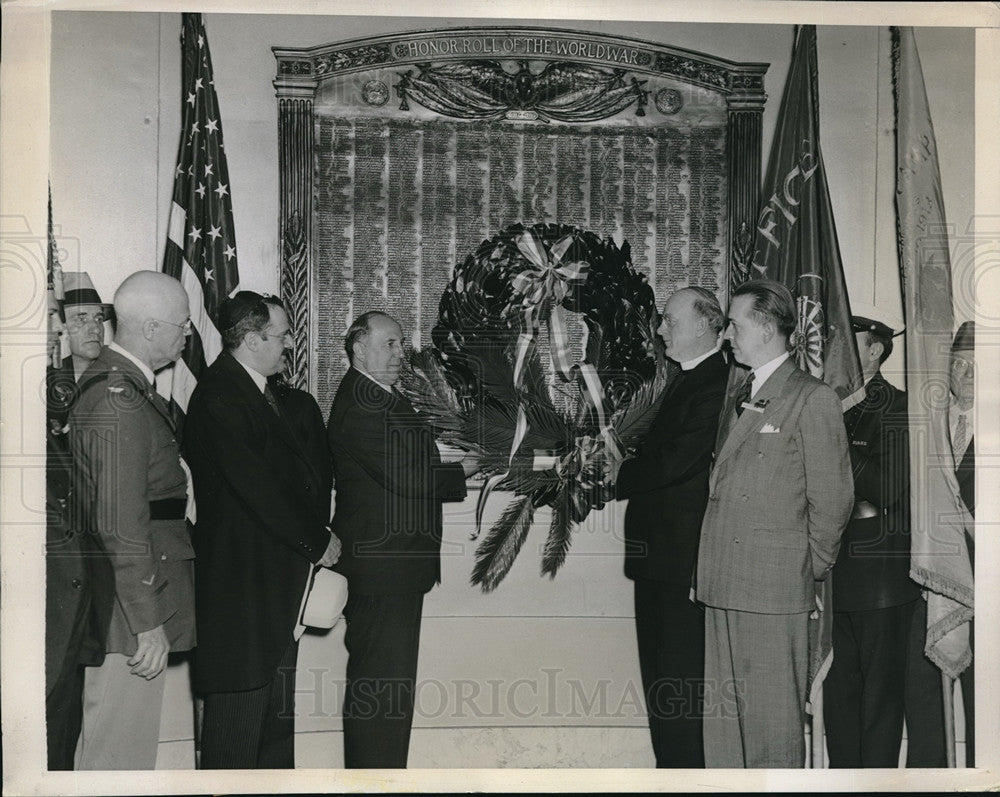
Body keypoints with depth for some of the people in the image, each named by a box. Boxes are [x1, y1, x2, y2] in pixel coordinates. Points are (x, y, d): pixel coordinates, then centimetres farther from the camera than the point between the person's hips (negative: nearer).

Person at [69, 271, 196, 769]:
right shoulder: (117, 401, -20)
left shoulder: (116, 382, 13)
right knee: (119, 746, 1)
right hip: (129, 602, -10)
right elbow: (121, 525, -23)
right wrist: (148, 622, -20)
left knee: (130, 741, 20)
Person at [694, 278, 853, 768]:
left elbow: (832, 499, -7)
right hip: (723, 582, 7)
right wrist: (710, 570, 11)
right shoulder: (735, 400, 18)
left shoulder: (812, 398, -6)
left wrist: (811, 572, -1)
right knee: (721, 710, 12)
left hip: (776, 587, -7)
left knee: (774, 714, 2)